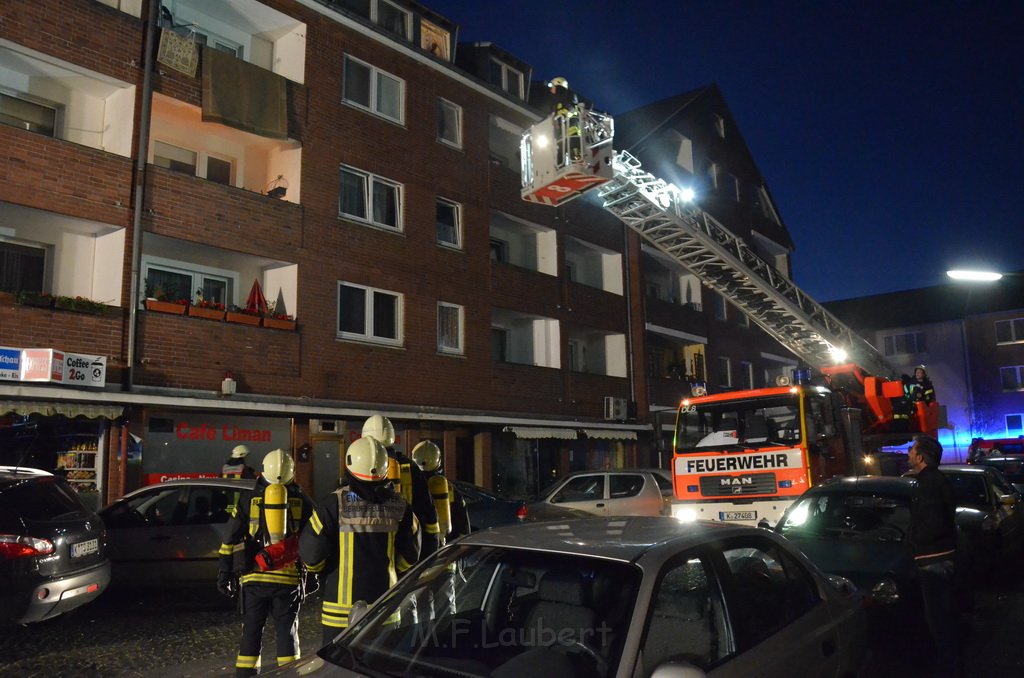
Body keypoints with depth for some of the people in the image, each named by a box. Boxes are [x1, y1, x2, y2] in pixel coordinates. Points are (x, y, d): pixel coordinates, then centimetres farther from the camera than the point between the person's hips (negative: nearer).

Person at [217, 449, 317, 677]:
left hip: (253, 576, 0)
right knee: (287, 629, 9)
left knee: (252, 629, 10)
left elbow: (232, 539, 5)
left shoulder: (249, 498, 6)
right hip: (289, 578, 0)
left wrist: (225, 573, 9)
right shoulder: (302, 501, 6)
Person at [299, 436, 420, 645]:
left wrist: (326, 573, 11)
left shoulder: (335, 503, -13)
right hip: (384, 603, 3)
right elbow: (410, 556, 5)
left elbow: (311, 552, -10)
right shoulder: (399, 506, -2)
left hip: (343, 602, -3)